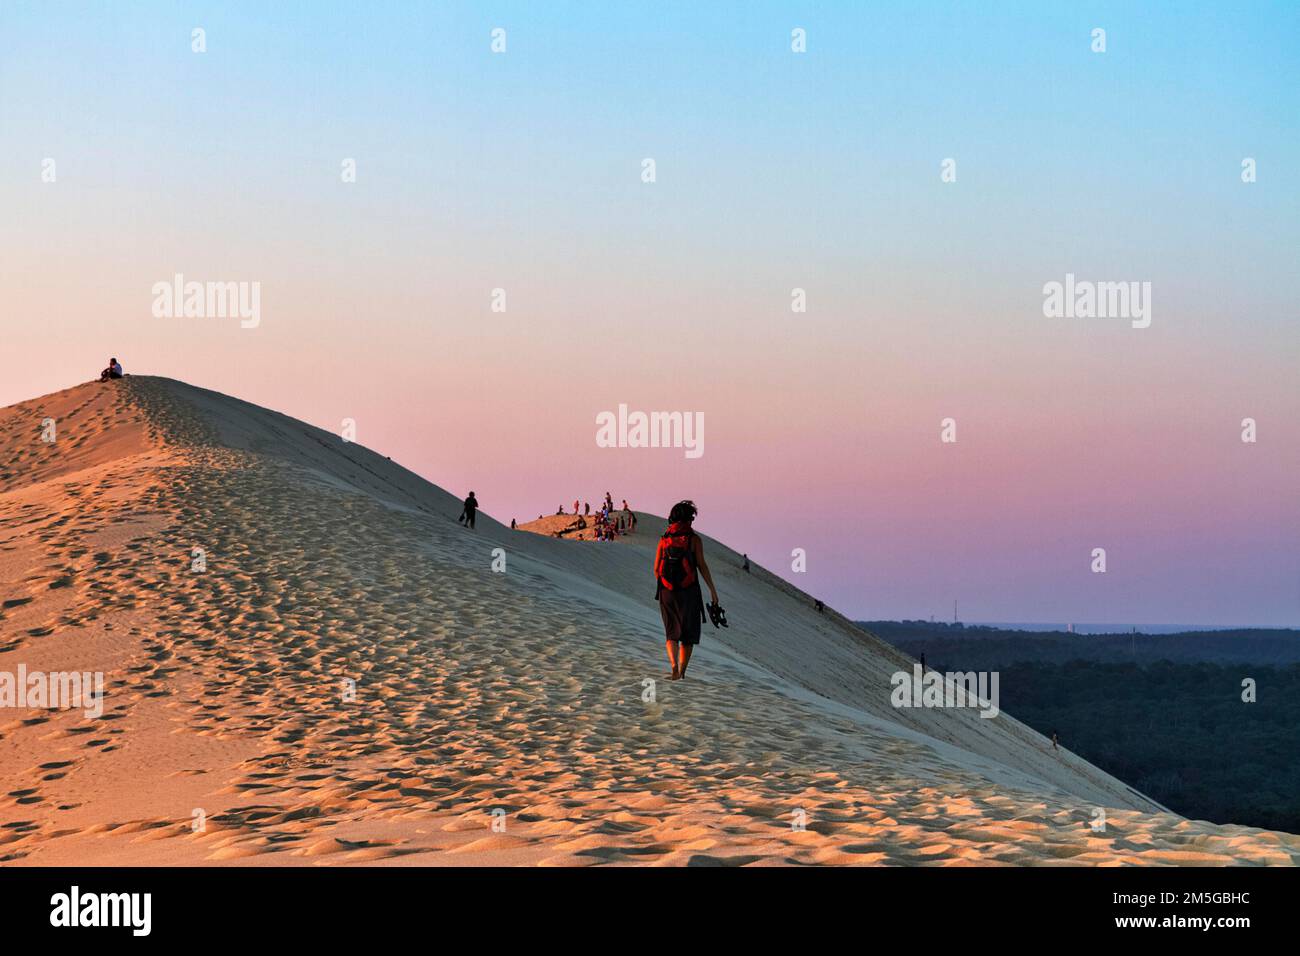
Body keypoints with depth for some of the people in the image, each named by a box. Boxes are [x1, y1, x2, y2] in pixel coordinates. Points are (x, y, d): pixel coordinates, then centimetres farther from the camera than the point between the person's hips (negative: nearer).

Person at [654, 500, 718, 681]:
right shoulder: (694, 539, -6)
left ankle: (674, 666, -16)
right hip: (689, 591, -2)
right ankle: (682, 672, 13)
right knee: (689, 633, 12)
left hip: (667, 592, 3)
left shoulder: (664, 539, 4)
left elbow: (656, 569, 5)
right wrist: (712, 589, -5)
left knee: (671, 632, 8)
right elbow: (702, 566, -11)